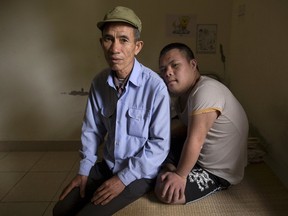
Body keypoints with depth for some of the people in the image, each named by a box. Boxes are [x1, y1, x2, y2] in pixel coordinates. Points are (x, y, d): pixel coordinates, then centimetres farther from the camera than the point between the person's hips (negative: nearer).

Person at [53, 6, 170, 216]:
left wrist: (124, 178, -17)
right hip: (107, 166, 5)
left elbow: (160, 143, -18)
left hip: (140, 173, -5)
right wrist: (85, 170, 3)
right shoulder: (99, 82, -5)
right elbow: (92, 129, 6)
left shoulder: (155, 86, -23)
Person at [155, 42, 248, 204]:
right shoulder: (182, 94, 1)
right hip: (200, 156, 8)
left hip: (219, 171, -8)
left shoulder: (205, 90, -30)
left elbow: (195, 140, -31)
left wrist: (180, 175, -23)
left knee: (165, 192, -18)